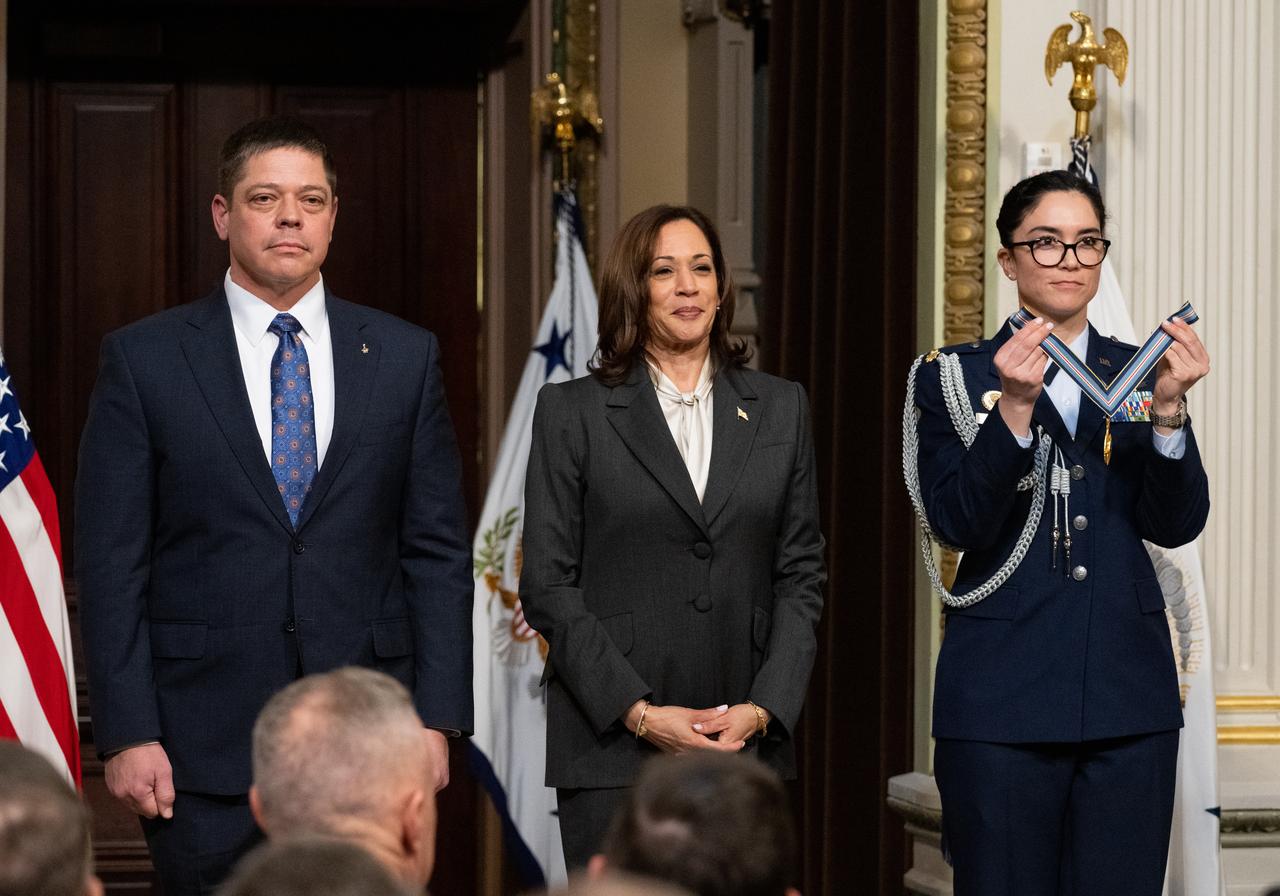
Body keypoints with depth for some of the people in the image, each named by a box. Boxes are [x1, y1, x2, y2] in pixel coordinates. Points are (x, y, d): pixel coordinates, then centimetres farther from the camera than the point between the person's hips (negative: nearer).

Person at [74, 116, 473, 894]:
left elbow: (438, 552, 8)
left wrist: (437, 719, 0)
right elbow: (112, 564, 0)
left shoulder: (406, 357, 8)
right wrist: (128, 734, -7)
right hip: (204, 746, -1)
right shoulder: (144, 360, 2)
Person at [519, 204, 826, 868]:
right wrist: (639, 713, -10)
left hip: (749, 743, 2)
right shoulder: (572, 411, 4)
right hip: (612, 747, -2)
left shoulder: (780, 409, 12)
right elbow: (547, 584, -1)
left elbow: (801, 575, 9)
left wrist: (763, 709, -4)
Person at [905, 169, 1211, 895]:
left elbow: (1177, 524, 0)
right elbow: (956, 523, -9)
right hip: (1003, 704, -2)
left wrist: (1168, 409, -16)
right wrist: (1013, 410, -23)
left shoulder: (1138, 374, 10)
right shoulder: (957, 378, 4)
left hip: (1128, 699, 2)